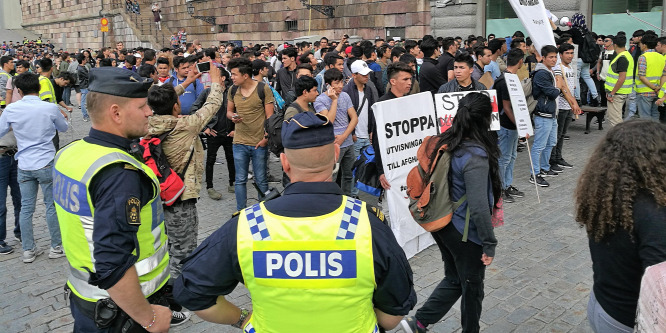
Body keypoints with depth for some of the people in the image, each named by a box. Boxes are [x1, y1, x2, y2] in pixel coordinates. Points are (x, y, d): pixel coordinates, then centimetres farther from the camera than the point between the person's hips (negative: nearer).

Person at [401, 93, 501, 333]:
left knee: (454, 279, 24)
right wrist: (489, 243, -16)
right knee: (472, 288, 16)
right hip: (465, 234, -7)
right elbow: (478, 207, -27)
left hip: (441, 225, 7)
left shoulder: (445, 142, -3)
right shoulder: (475, 156, -25)